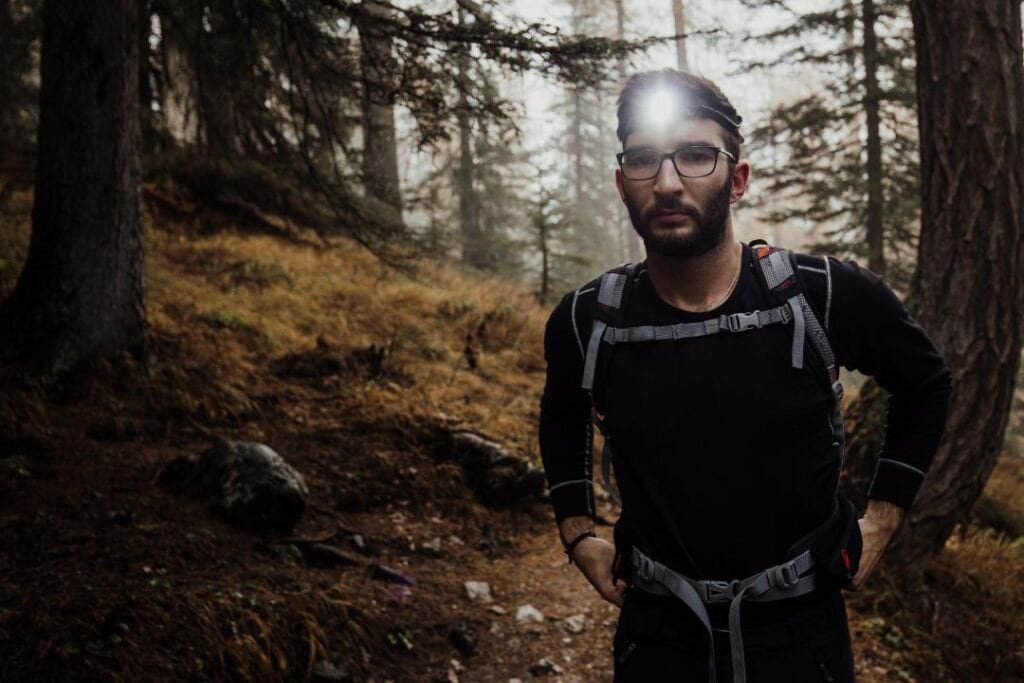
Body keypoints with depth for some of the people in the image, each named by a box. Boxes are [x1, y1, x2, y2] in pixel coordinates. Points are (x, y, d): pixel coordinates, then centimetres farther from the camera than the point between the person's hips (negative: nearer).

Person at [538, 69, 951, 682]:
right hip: (657, 633, 1)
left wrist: (883, 519, 3)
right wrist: (578, 535, 7)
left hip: (802, 630, -1)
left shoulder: (828, 297, -15)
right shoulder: (585, 323, -10)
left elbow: (926, 383, 6)